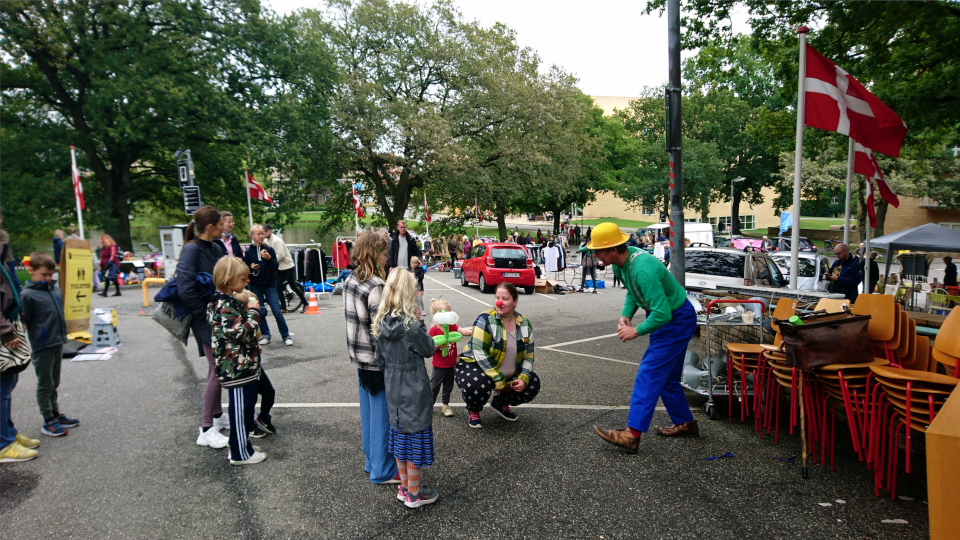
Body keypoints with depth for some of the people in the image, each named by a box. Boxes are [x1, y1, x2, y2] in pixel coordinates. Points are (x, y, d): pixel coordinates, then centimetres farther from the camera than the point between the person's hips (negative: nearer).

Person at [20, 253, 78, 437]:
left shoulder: (55, 290, 7)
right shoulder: (27, 295, -12)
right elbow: (25, 322, -12)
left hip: (57, 344, 7)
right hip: (42, 347, -6)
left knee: (54, 383, 18)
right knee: (45, 384, 4)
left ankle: (56, 414, 30)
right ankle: (48, 422, 13)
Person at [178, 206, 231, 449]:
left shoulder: (215, 249, 8)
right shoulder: (192, 250, -17)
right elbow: (185, 289, -25)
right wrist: (205, 314, -18)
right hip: (205, 319, -8)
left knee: (217, 368, 18)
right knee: (218, 370, -6)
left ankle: (217, 415, 34)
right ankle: (206, 430, 4)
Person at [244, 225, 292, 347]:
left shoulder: (269, 249, 1)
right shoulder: (249, 252, -1)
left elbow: (275, 268, -3)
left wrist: (269, 258, -19)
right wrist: (252, 268, -18)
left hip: (270, 285, 0)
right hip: (255, 286, 0)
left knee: (277, 312, -5)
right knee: (260, 312, 5)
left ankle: (286, 336, 4)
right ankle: (265, 335, 20)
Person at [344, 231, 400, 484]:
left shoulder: (350, 280, 5)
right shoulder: (375, 286, -23)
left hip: (359, 356, 9)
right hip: (377, 359, -9)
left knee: (368, 411, 21)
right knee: (382, 414, 4)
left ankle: (371, 460, 36)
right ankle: (382, 470, 18)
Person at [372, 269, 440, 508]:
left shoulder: (380, 322, -4)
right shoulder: (411, 325, -24)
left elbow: (379, 358, 4)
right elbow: (429, 349, -9)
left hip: (392, 387, 7)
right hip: (413, 388, -7)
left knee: (400, 434, 19)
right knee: (415, 436, 8)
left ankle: (404, 486, 34)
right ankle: (414, 493, 22)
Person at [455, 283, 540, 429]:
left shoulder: (524, 323, -1)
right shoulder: (486, 319, -20)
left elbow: (529, 354, 3)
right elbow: (480, 353, -27)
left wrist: (524, 378, -13)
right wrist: (498, 381, -27)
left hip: (507, 374, 6)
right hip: (475, 366, -6)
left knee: (533, 385, -6)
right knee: (480, 384, -37)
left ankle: (500, 403, 22)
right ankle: (473, 411, 0)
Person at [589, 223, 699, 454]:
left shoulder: (643, 270, -35)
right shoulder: (622, 262, -5)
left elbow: (662, 313, -35)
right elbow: (632, 292, 13)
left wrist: (637, 331, -21)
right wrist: (625, 316, -3)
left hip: (677, 321, -10)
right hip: (666, 316, 10)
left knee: (649, 374, -13)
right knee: (666, 376, 18)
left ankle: (632, 434, -12)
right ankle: (685, 423, 34)